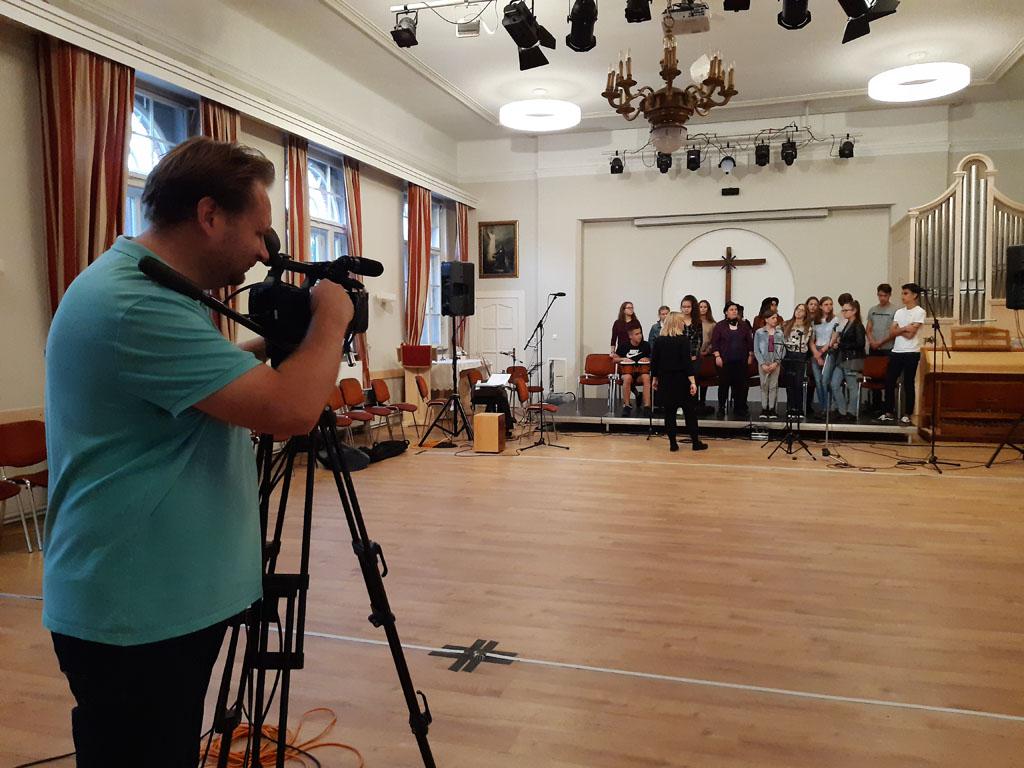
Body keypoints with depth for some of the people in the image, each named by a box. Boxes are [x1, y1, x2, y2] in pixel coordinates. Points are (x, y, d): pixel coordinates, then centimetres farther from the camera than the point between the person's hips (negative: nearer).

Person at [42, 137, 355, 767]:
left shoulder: (147, 288, 9)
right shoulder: (132, 305, -25)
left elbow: (217, 373, 23)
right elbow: (290, 410, -29)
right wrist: (331, 320, -13)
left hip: (168, 599, 10)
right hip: (136, 619, -9)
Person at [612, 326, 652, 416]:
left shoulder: (645, 345, 4)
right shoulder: (624, 346, 2)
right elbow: (614, 359, 9)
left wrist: (647, 359, -9)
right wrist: (623, 359, -11)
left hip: (641, 372, 1)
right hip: (627, 372, -1)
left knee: (646, 377, -35)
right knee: (627, 378, -38)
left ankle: (647, 406, -36)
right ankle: (626, 405, -27)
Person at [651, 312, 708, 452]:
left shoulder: (659, 341, 2)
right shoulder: (683, 340, -10)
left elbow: (654, 362, 5)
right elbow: (687, 362, -16)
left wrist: (655, 379, 16)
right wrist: (692, 381, -17)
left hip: (665, 380, 4)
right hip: (681, 380, -4)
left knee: (669, 412, 7)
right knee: (690, 411, 6)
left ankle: (673, 443, 8)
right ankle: (696, 442, 11)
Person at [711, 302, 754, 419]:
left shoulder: (744, 326, 11)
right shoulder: (720, 326, 3)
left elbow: (750, 341, 12)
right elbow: (714, 342, -1)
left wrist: (750, 355, 5)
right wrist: (717, 356, -9)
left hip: (741, 361, 2)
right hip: (725, 361, -2)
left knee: (740, 385, 1)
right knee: (723, 384, 2)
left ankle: (739, 409, 9)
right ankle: (721, 408, 11)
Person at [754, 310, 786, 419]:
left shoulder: (780, 333, 6)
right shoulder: (759, 332, 2)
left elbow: (783, 350, 3)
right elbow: (756, 350, -1)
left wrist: (776, 363, -8)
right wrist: (763, 364, -9)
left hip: (776, 363, 1)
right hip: (763, 362, -1)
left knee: (773, 386, 1)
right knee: (764, 386, 1)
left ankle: (771, 409, 6)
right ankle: (764, 409, 6)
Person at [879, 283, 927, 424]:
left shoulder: (919, 312, -5)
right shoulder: (899, 312, 13)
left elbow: (910, 334, -15)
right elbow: (891, 333, 5)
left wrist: (898, 330, -2)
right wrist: (904, 328, -8)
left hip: (911, 353, -6)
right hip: (896, 352, 6)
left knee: (909, 384, 0)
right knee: (889, 382, 3)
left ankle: (907, 415, 8)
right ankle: (889, 413, 12)